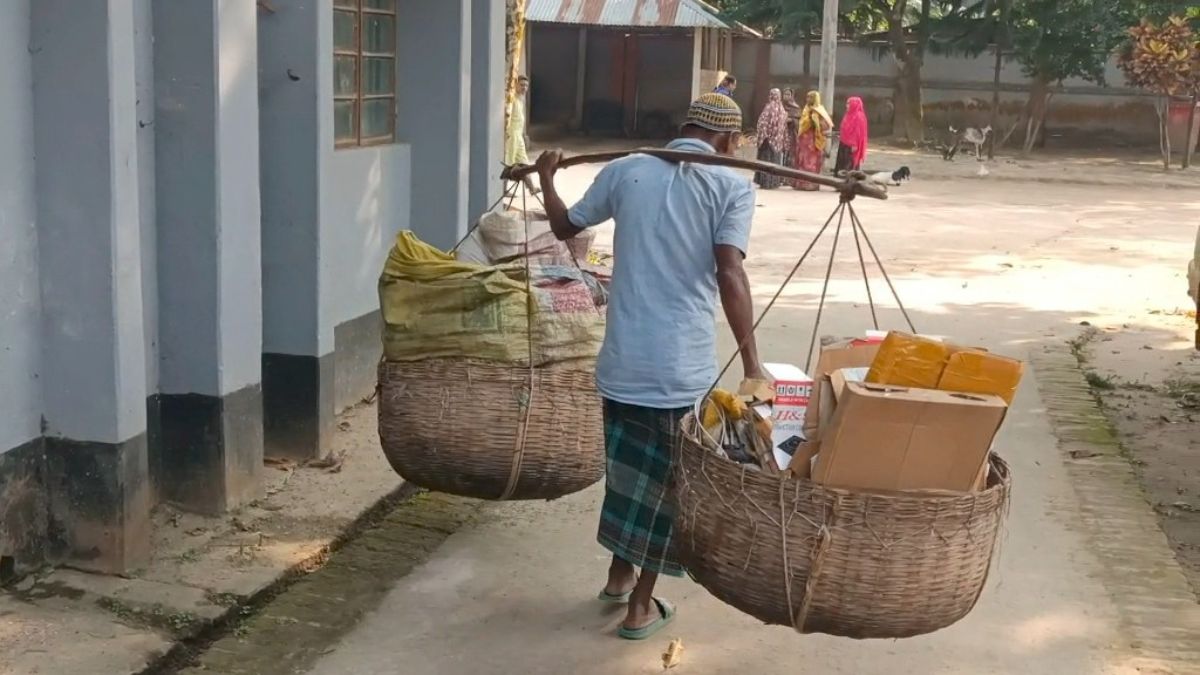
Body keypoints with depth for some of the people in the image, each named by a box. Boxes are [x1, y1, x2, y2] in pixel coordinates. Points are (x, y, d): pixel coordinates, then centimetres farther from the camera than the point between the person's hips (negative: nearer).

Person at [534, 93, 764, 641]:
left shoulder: (625, 171, 6)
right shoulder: (732, 185, -6)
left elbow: (565, 226, 19)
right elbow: (729, 275, -18)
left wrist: (546, 176, 37)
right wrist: (751, 364, -19)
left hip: (624, 357, 4)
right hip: (685, 364, -4)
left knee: (628, 463, 24)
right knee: (667, 477, 12)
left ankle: (620, 574, 39)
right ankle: (641, 605, 22)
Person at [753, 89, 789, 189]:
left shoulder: (769, 107, -12)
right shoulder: (782, 109, 7)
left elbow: (763, 123, -16)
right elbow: (784, 126, 10)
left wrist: (762, 137, -10)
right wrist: (784, 141, 13)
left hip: (768, 138, -6)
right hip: (778, 139, 6)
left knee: (767, 160, -1)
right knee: (776, 160, 11)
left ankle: (766, 182, -2)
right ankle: (775, 181, 12)